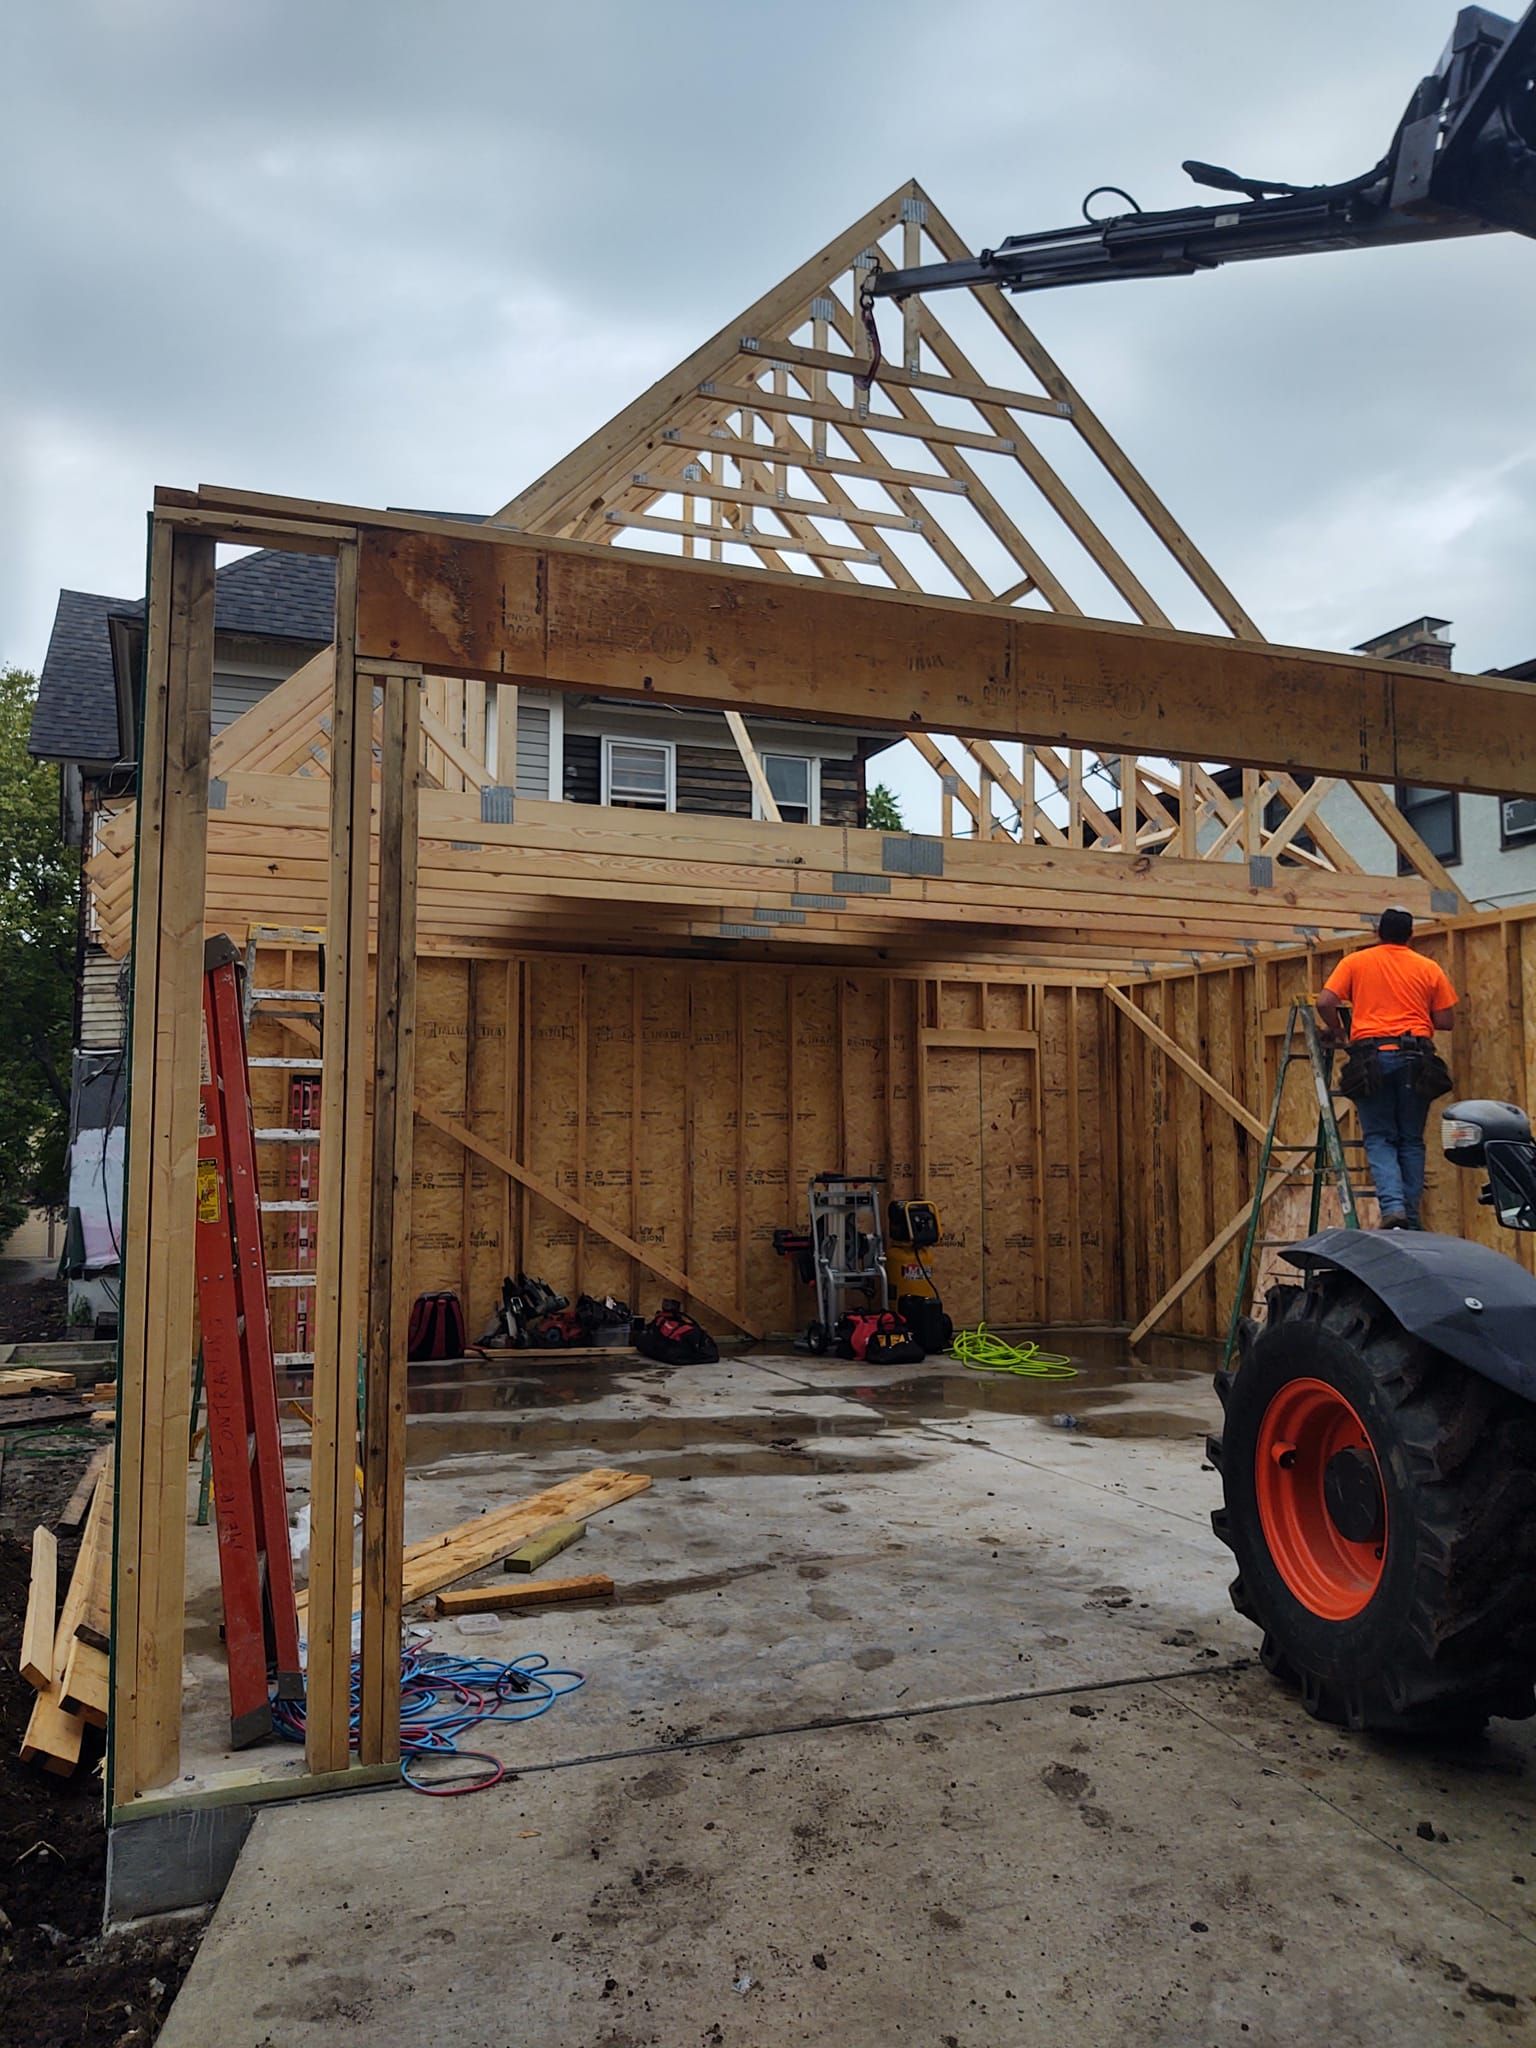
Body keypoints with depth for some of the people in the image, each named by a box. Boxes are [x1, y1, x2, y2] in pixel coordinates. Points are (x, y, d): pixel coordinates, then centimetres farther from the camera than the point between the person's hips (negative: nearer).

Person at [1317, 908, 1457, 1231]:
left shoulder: (1355, 962, 7)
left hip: (1372, 1056, -1)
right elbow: (1446, 1020, 9)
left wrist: (1335, 1029, 17)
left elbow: (1325, 1003, -2)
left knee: (1379, 1139, 4)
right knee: (1411, 1141, 10)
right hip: (1415, 1057, 2)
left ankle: (1393, 1207, -16)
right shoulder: (1430, 969, 10)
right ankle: (1411, 1221, 7)